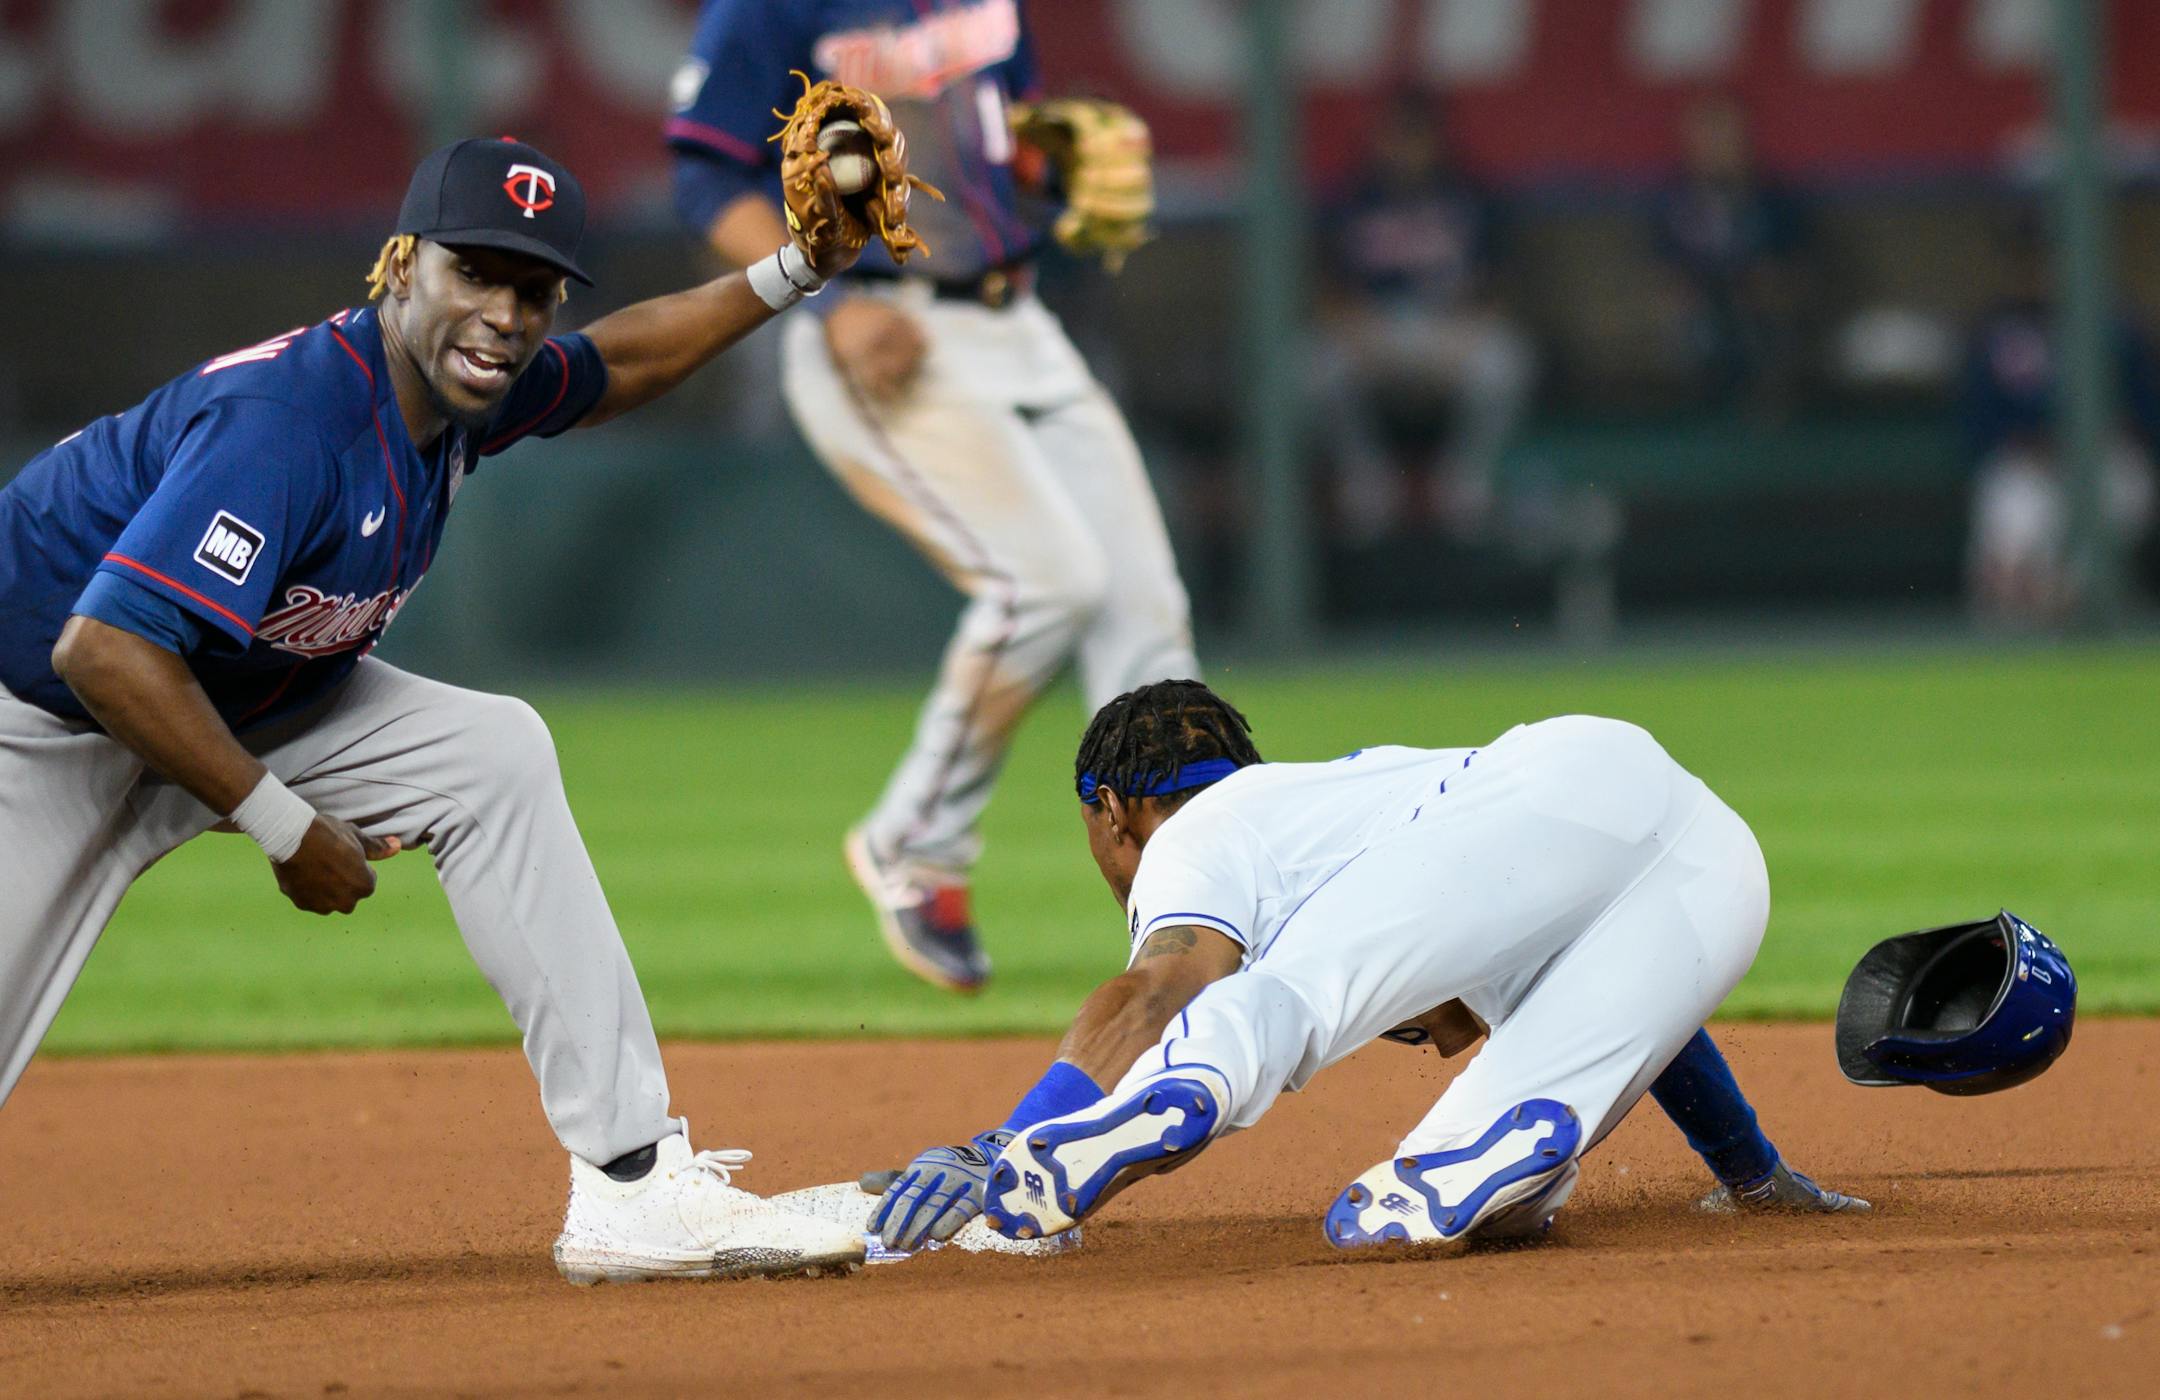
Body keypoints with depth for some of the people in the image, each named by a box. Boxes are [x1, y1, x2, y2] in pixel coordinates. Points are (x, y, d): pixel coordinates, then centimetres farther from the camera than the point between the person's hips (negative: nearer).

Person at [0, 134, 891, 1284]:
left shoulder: (456, 390, -7)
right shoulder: (289, 420, -34)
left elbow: (614, 365, 18)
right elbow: (106, 652, -40)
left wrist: (788, 274, 4)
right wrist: (287, 827, -31)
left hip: (238, 705, 8)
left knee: (492, 756, -8)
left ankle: (628, 1187, -8)